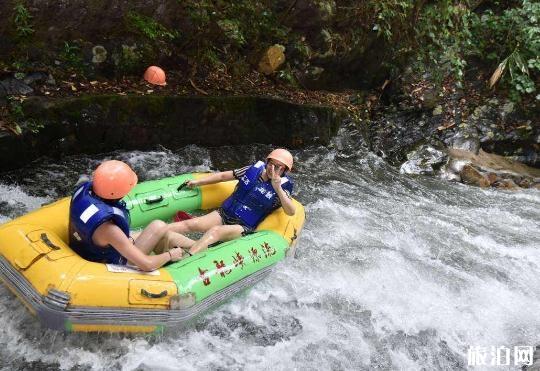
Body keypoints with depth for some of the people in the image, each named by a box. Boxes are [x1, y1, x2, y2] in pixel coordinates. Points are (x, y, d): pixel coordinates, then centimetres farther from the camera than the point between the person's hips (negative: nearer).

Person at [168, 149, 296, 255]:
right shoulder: (254, 170, 4)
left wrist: (277, 188, -31)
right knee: (189, 224, -16)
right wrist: (198, 182, 12)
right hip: (224, 214, 5)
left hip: (243, 227, -5)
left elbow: (291, 212, -21)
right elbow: (223, 176, 14)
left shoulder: (281, 188, -5)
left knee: (215, 231, -34)